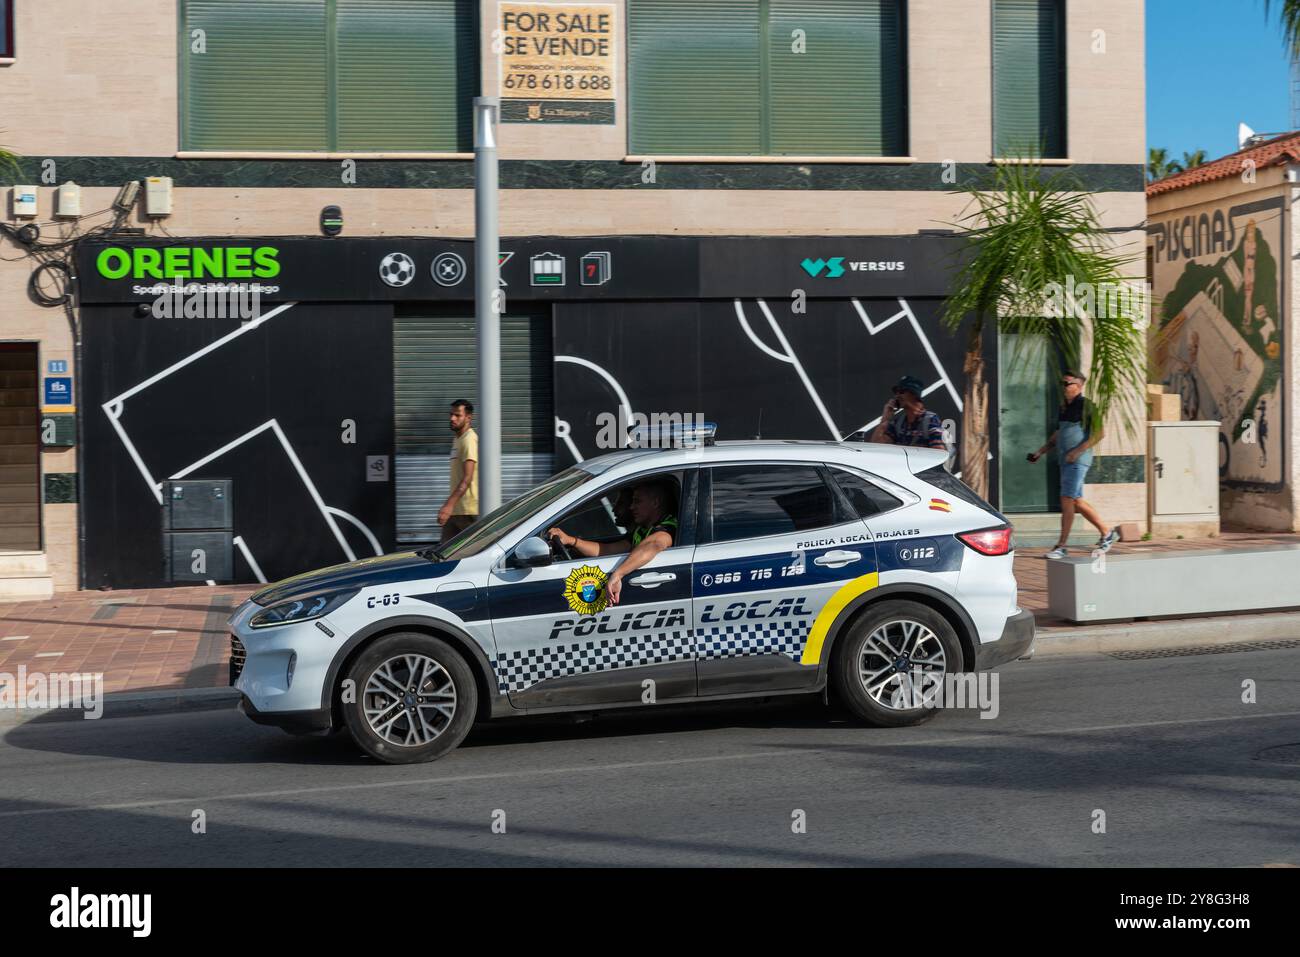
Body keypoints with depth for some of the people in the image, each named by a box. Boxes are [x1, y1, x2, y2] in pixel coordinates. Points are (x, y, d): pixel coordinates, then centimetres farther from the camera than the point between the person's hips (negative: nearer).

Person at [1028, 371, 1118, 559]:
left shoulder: (1086, 406, -9)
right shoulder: (1064, 408, 16)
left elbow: (1099, 433, -15)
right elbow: (1057, 434, 27)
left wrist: (1077, 451, -20)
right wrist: (1041, 452, 18)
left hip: (1078, 460, -9)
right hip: (1066, 460, 9)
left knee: (1067, 500, -11)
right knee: (1077, 502, 12)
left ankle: (1061, 546, -9)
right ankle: (1106, 533, 24)